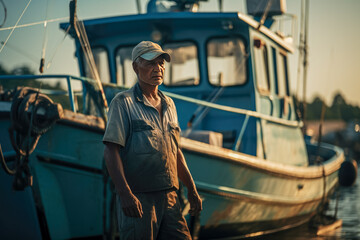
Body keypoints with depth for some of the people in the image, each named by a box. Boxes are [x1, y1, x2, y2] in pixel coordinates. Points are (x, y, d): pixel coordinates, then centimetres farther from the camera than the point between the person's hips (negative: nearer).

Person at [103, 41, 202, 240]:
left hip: (169, 198, 6)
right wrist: (125, 193, -22)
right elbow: (111, 151, -12)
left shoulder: (168, 105, 17)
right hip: (138, 199, -6)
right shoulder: (123, 103, -4)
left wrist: (191, 189, 21)